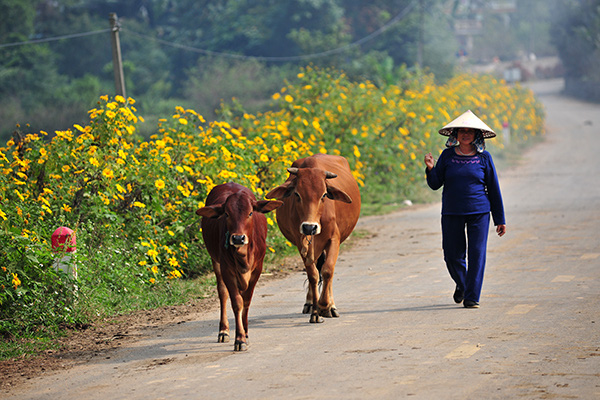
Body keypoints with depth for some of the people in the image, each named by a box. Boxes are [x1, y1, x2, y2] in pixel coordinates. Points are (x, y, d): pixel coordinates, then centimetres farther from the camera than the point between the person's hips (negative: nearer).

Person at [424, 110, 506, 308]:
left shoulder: (484, 157, 1)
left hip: (479, 212, -1)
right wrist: (431, 169, -15)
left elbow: (494, 189, 5)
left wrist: (500, 219, 5)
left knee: (477, 253, -8)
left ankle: (472, 297, 0)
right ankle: (461, 284, 34)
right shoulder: (447, 155, 3)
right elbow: (435, 185, 6)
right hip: (452, 213, 1)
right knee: (452, 255, 4)